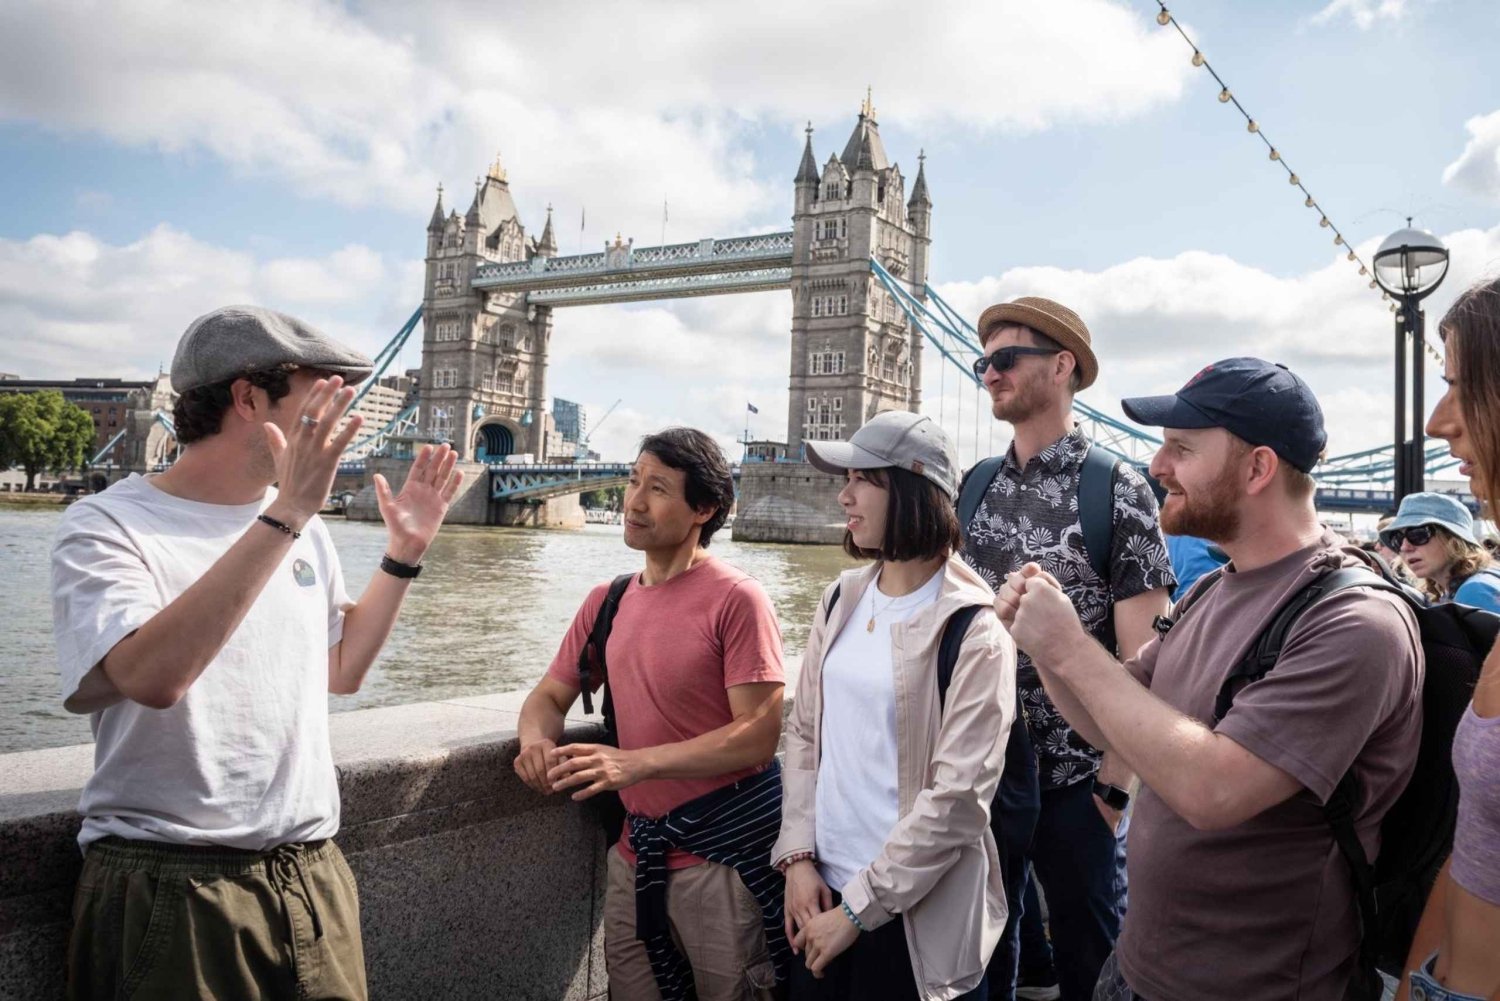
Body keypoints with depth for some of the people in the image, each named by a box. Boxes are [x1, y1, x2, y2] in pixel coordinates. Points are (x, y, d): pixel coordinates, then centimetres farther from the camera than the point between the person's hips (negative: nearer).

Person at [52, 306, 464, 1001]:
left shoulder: (304, 528, 7)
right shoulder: (107, 526, -11)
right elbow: (151, 675, -29)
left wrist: (404, 554, 7)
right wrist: (283, 517, -31)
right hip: (169, 890, -5)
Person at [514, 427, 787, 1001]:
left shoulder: (736, 600, -14)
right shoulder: (606, 601, 7)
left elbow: (759, 736, -18)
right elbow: (549, 696, 13)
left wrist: (637, 763, -26)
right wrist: (536, 740, -11)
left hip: (725, 852, -6)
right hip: (637, 849, 6)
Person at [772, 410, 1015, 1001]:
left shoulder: (972, 630, -15)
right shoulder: (842, 599, 3)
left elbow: (959, 797, -18)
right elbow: (803, 732, 7)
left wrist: (858, 909, -15)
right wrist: (798, 856, -2)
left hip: (915, 915, -5)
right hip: (822, 889, 5)